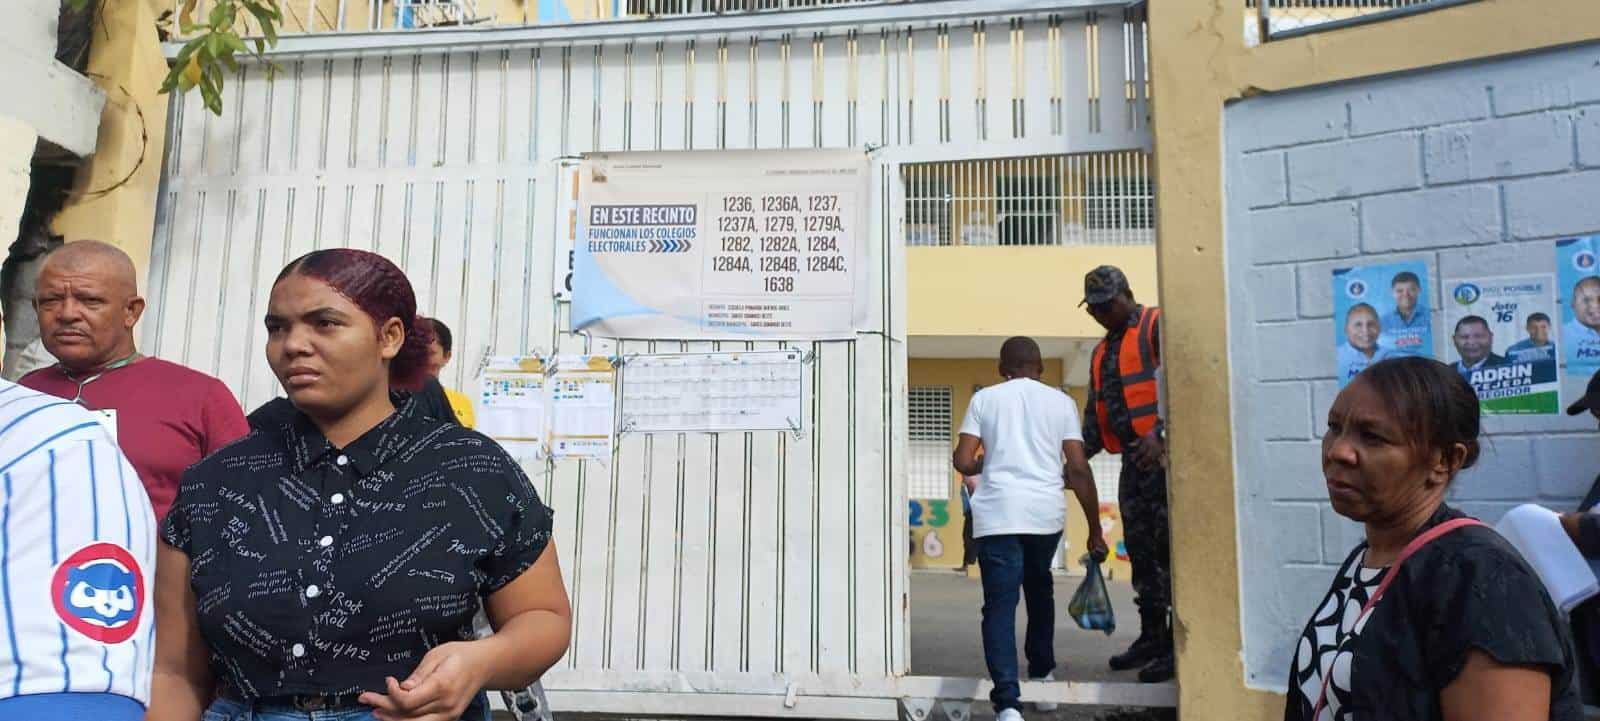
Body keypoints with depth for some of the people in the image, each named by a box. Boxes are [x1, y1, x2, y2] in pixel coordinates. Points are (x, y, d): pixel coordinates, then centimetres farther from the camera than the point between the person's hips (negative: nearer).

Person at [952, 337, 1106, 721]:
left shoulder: (984, 398, 9)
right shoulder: (1060, 401, 11)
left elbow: (963, 462, 2)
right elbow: (1078, 469, 4)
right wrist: (1095, 529, 9)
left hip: (998, 512, -2)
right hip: (1046, 511, 2)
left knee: (1000, 605, -2)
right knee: (1039, 590, 26)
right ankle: (1042, 676, 35)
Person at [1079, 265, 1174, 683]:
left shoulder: (1157, 327, -3)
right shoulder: (1102, 353, 22)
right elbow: (1096, 415, 21)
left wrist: (1161, 435, -25)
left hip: (1163, 454, -8)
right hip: (1133, 460, 8)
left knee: (1169, 549, -7)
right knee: (1140, 550, 11)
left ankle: (1176, 646, -3)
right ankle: (1151, 637, 19)